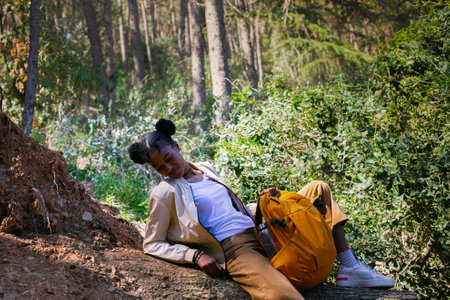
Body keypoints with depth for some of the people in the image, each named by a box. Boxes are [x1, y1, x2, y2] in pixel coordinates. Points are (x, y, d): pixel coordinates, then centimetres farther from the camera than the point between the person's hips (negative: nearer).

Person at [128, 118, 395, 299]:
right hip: (235, 250, -8)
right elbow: (152, 245, -2)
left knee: (318, 189, 11)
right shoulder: (165, 193, -3)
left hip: (261, 231, 8)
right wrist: (196, 255, -14)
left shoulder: (206, 169, 17)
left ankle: (349, 268, 4)